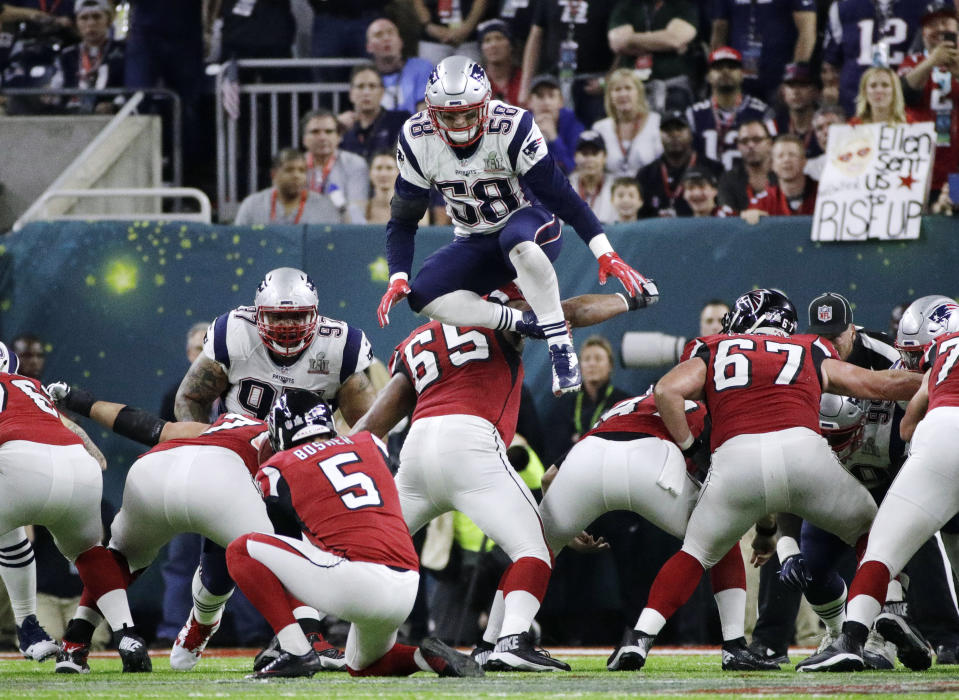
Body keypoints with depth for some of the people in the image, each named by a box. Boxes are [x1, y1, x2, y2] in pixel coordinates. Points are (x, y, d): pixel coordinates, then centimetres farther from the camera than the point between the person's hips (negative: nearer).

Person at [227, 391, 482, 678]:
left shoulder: (278, 468, 10)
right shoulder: (372, 445, 23)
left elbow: (290, 539, 20)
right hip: (408, 587, 6)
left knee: (240, 550, 9)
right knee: (363, 665, 34)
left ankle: (296, 653, -3)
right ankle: (430, 657, 3)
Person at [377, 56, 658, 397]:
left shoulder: (512, 128, -22)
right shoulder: (417, 141, -12)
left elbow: (561, 195, -18)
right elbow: (403, 219, -3)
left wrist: (606, 254, -24)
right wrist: (398, 279, -18)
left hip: (526, 222, -4)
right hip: (475, 246, 4)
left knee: (516, 240, -42)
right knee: (423, 295, -25)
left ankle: (561, 346, -34)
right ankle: (527, 325, -22)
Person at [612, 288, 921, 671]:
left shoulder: (712, 355, 26)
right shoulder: (812, 356, 29)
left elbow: (667, 391, 9)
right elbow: (880, 384, 32)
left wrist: (689, 447, 19)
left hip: (735, 458, 0)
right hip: (803, 448, 0)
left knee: (697, 553, 19)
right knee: (871, 533, 22)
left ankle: (640, 638, 4)